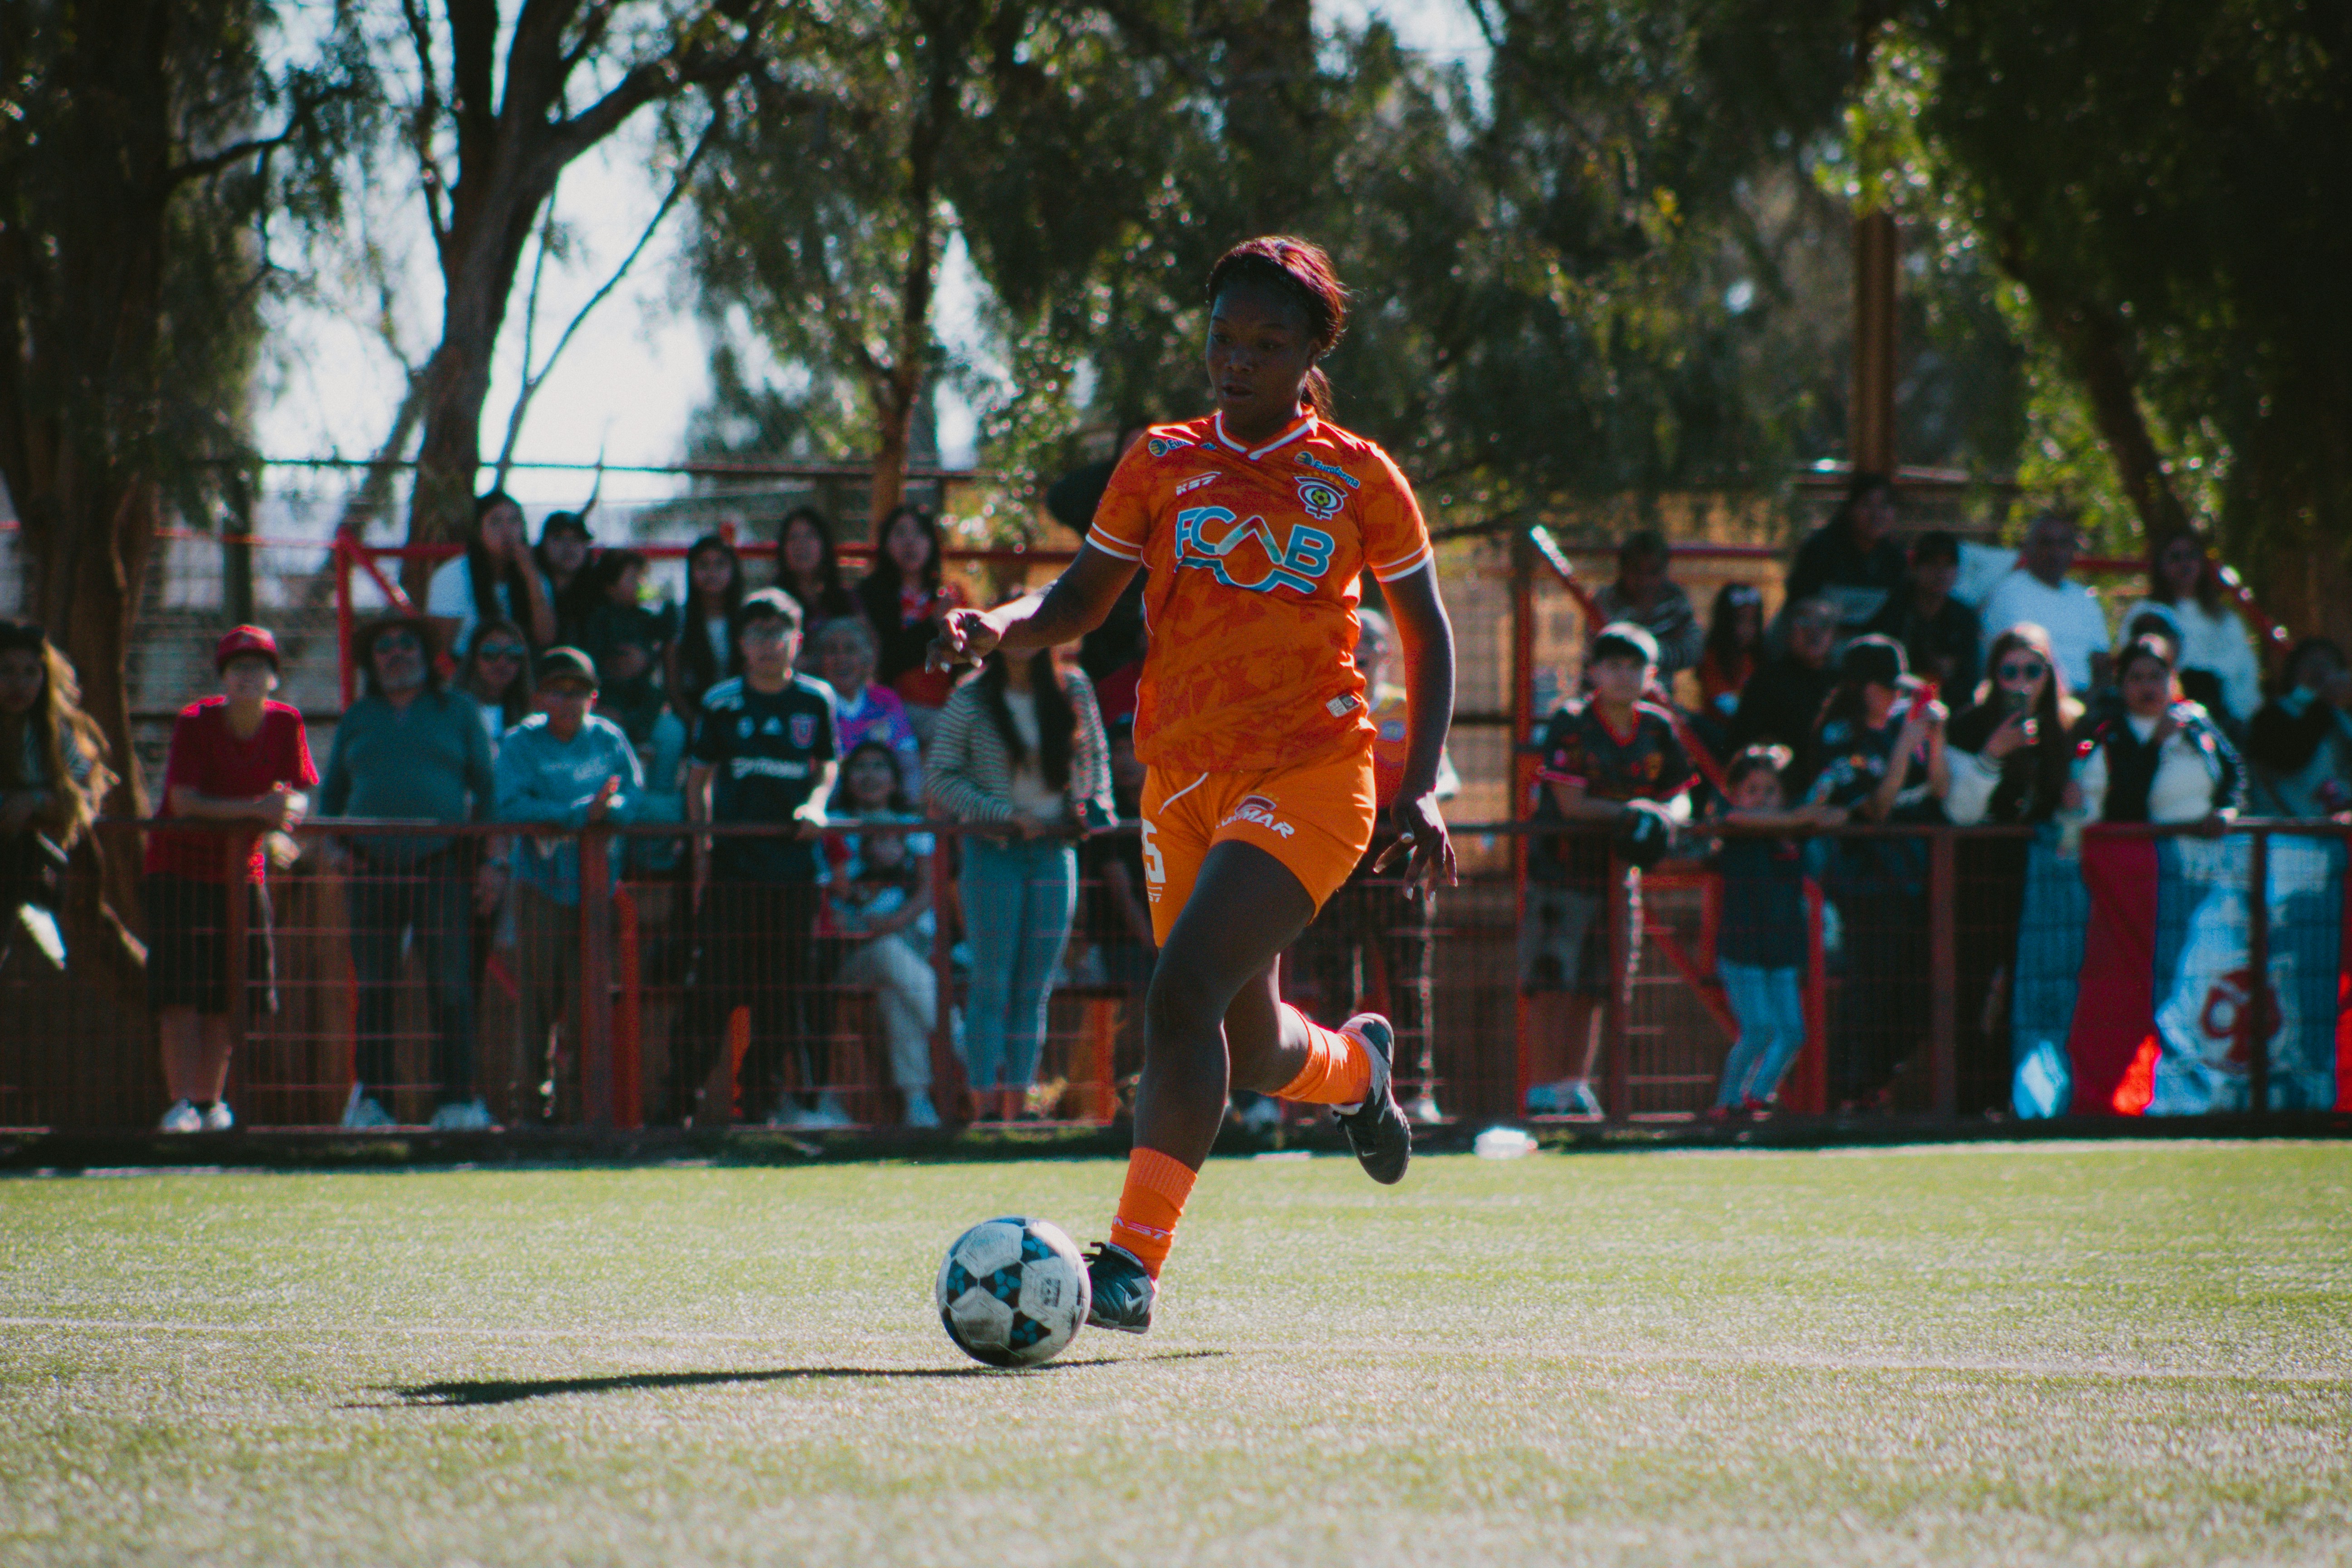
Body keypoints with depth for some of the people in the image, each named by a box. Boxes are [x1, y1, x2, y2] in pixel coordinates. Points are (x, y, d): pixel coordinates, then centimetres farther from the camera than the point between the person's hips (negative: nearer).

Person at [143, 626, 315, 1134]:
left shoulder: (286, 724, -2)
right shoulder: (194, 724, -15)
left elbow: (300, 792, 2)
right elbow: (184, 803, -22)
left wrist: (287, 809, -22)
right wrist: (256, 808, -28)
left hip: (242, 870, 4)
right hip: (180, 866, -4)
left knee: (226, 998, 5)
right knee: (182, 995, -11)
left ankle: (209, 1104, 14)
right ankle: (181, 1105, -14)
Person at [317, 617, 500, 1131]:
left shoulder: (456, 712, 11)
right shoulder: (358, 718, 17)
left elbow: (487, 788, 9)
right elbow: (331, 793, 22)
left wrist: (493, 861, 0)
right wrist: (336, 846, 5)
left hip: (442, 864, -2)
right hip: (373, 868, 2)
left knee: (451, 986, -9)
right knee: (373, 987, 0)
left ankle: (455, 1099, -8)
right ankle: (371, 1098, 4)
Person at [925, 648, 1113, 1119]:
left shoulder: (1075, 692, 5)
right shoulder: (970, 702, -4)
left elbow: (1095, 756, 19)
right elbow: (938, 779, -5)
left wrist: (1092, 807, 1)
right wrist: (1007, 814, -13)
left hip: (1055, 850, 3)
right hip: (994, 851, -3)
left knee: (1034, 990, 3)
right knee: (993, 984, -6)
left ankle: (1016, 1108, 5)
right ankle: (986, 1105, -4)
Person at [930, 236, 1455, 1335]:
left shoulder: (1356, 477, 2)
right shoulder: (1163, 464, 8)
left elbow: (1425, 628, 10)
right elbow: (1080, 601, 10)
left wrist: (1421, 787, 1)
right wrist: (1002, 630, -13)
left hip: (1311, 772, -4)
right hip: (1183, 779, 4)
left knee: (1183, 992, -23)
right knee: (1251, 1054, 10)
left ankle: (1134, 1262, -23)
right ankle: (1355, 1066, 47)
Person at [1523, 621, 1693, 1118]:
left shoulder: (1658, 729, 4)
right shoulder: (1570, 723, -11)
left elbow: (1679, 797, 7)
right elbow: (1571, 803, -17)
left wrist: (1667, 815, -16)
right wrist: (1633, 811, -23)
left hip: (1619, 871, 5)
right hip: (1561, 869, -5)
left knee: (1592, 991, 7)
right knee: (1552, 984, -9)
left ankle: (1576, 1086, 13)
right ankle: (1544, 1090, -7)